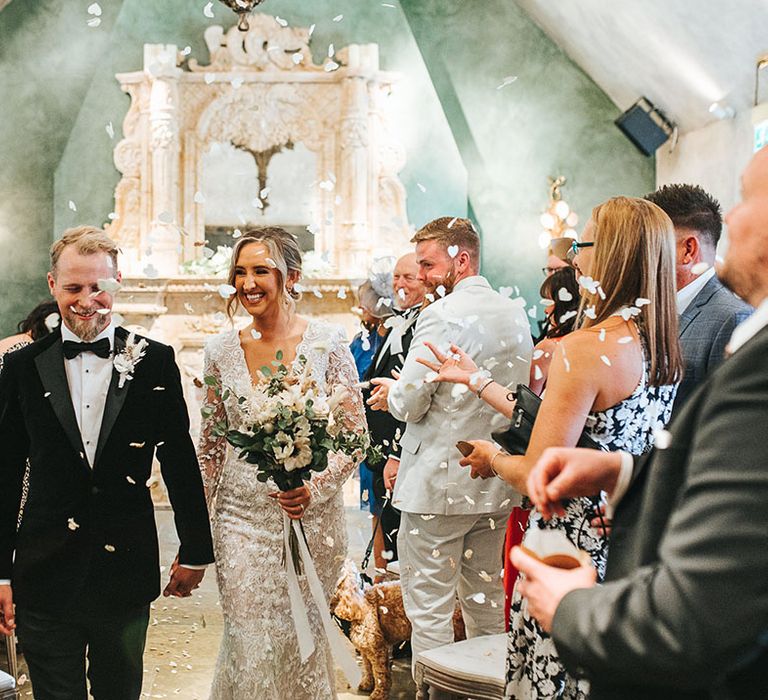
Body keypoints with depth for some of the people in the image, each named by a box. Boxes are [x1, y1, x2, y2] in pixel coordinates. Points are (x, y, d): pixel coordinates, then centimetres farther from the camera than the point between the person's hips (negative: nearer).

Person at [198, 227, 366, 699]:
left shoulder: (326, 342, -5)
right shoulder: (222, 350, 2)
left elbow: (355, 434, -3)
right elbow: (211, 443, 10)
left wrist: (316, 489, -17)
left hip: (313, 515, -1)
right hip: (242, 516, 1)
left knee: (305, 637, 11)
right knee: (250, 642, -1)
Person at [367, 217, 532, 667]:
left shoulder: (442, 315, -17)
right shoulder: (516, 314, 7)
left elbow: (409, 404, -18)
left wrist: (392, 391, 5)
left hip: (440, 484, -8)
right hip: (498, 483, 8)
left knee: (430, 609, 3)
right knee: (487, 601, 19)